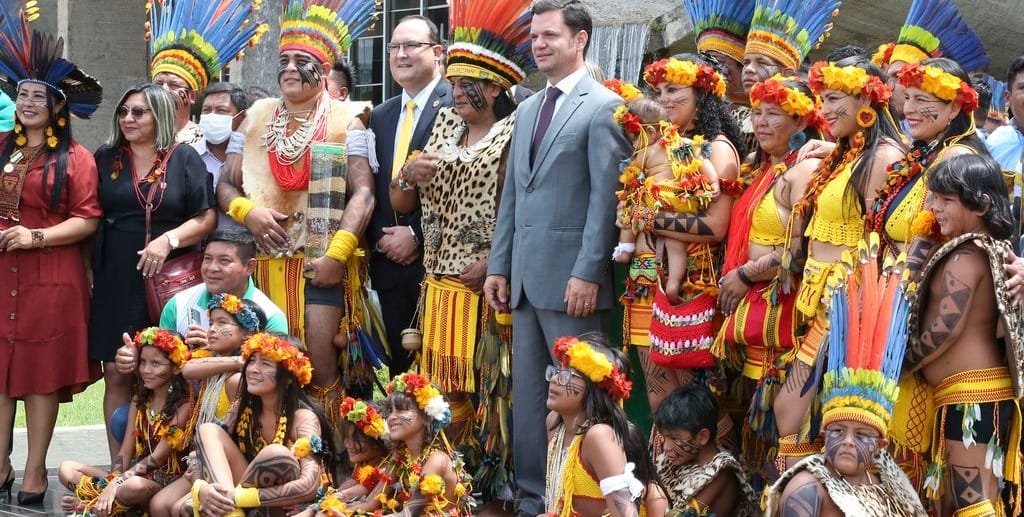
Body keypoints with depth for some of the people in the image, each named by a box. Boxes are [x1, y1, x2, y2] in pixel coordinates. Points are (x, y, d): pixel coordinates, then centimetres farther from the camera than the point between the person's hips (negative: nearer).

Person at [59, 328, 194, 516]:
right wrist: (114, 480, -14)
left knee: (135, 486, -40)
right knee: (66, 469, -5)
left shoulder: (183, 405, -10)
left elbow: (157, 457, -15)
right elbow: (125, 452, 5)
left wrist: (117, 483, -23)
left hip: (166, 482, -7)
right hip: (136, 474, 7)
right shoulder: (140, 400, 12)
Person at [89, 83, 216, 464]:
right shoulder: (106, 159, 11)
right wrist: (88, 268, 6)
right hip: (115, 279, 2)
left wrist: (169, 239, -15)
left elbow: (206, 218, 0)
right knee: (117, 373, -2)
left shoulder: (184, 159, 4)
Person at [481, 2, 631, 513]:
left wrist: (588, 273, -17)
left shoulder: (603, 107, -6)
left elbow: (606, 196, -12)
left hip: (570, 277, -7)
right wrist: (499, 266, 13)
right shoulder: (528, 109, 18)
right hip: (525, 276, 8)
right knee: (527, 393, 9)